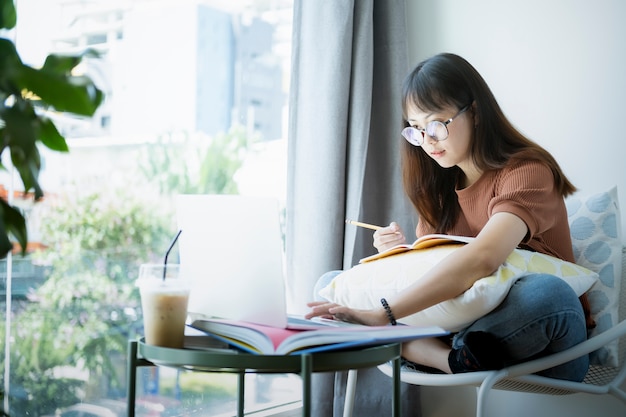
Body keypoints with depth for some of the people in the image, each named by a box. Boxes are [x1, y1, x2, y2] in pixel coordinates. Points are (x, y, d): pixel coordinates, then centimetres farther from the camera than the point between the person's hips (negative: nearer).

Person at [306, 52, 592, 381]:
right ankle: (450, 359, -24)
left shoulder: (526, 172, -14)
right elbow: (433, 269, 15)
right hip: (467, 325, 6)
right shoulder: (439, 187, 11)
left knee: (546, 292, -41)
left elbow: (482, 259, -32)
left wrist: (383, 314, -39)